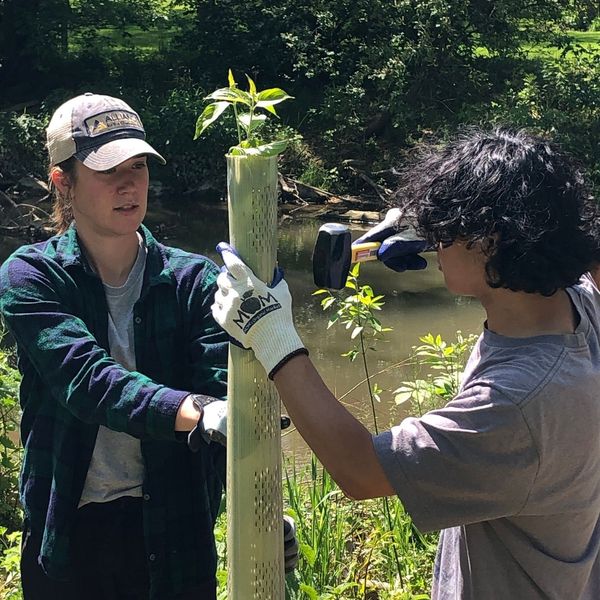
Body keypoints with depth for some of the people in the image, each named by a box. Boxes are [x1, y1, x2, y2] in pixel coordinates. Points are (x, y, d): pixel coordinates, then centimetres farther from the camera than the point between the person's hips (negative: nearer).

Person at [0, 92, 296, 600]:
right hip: (68, 534, 0)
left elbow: (223, 387, -17)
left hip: (173, 528, 1)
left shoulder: (193, 279, -5)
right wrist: (200, 412, -41)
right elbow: (85, 379, -25)